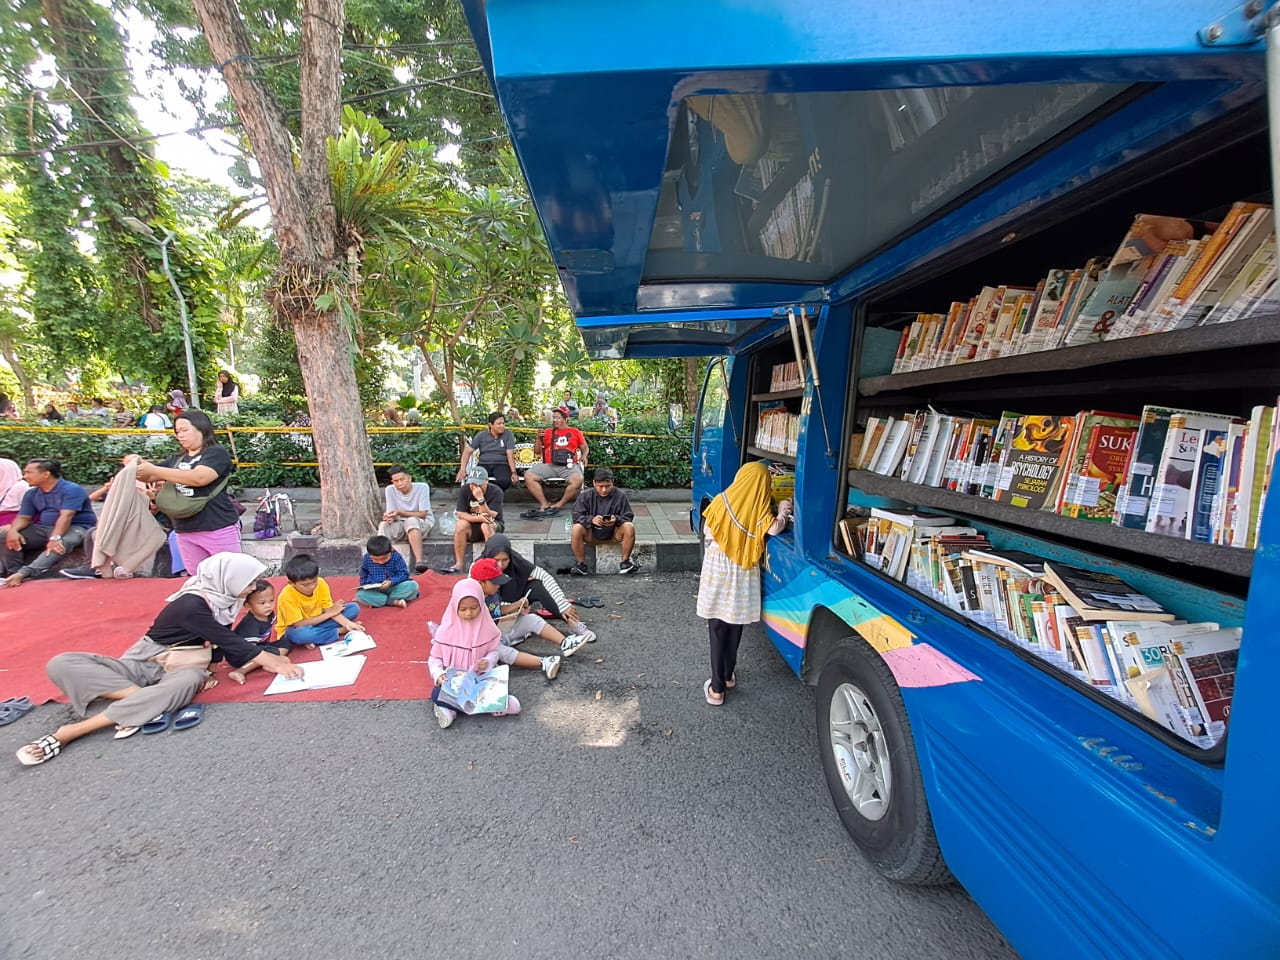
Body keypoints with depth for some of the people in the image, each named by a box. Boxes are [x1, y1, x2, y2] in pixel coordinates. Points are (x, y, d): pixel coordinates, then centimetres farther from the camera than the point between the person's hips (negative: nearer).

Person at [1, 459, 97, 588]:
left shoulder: (71, 489, -13)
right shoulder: (31, 494, 11)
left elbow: (66, 516, -24)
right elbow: (23, 517, 6)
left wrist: (55, 538, -36)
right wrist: (13, 530, -17)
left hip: (77, 527, -8)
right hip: (44, 528, 8)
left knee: (63, 542, -39)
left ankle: (24, 573, -49)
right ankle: (14, 572, -18)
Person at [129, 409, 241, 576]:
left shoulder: (217, 453, -5)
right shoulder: (177, 459, 18)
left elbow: (198, 478, -20)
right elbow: (149, 477, 19)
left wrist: (154, 469, -18)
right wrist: (138, 462, -2)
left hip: (219, 529, -7)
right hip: (185, 532, 7)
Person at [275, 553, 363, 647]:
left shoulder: (320, 583, -16)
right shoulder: (287, 597, -27)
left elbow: (328, 609, -13)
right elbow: (299, 624, -26)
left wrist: (347, 623, -30)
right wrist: (330, 614, -23)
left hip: (317, 621, 5)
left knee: (354, 608, -9)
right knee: (299, 634, -41)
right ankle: (339, 631, -17)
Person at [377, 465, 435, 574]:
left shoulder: (422, 487, -13)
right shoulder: (390, 490, -3)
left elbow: (422, 514, -14)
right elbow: (391, 513, -3)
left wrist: (399, 512, -21)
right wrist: (390, 517, -29)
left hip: (423, 523, -3)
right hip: (401, 525, 3)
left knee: (411, 521, -37)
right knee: (384, 525, -27)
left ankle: (419, 561, -47)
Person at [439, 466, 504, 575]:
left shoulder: (496, 491, -17)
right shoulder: (465, 490, -8)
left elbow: (489, 517, -24)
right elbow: (460, 514, -14)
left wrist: (480, 499, -36)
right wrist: (478, 518, -30)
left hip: (494, 526, -2)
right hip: (472, 527, 3)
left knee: (486, 526, -35)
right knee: (461, 524, -28)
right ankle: (458, 565, -24)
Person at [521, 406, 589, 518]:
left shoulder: (575, 432, 18)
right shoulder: (547, 432, 20)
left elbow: (585, 447, 21)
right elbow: (537, 451, 21)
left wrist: (584, 456, 0)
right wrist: (538, 438, 4)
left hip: (569, 466, -2)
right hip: (549, 466, 2)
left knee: (577, 480, -35)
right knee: (528, 475, -22)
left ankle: (559, 506, -21)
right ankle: (544, 505, -24)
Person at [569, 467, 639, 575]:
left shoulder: (620, 496, -7)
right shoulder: (585, 495, -6)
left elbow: (629, 517, -7)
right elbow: (576, 516, -11)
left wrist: (616, 520, -30)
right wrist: (591, 519, -32)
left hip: (613, 535, 0)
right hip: (592, 534, 0)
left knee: (629, 527, -28)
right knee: (577, 528, -30)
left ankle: (625, 561, -9)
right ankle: (581, 563, -13)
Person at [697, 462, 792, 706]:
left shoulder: (722, 501, -8)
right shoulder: (760, 508, -8)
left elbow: (707, 533, -3)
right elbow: (774, 529, -21)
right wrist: (782, 513, -2)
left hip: (718, 567, -1)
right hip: (743, 572, 1)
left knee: (717, 627, 5)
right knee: (735, 624, 17)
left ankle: (717, 688, 7)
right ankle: (729, 676, 31)